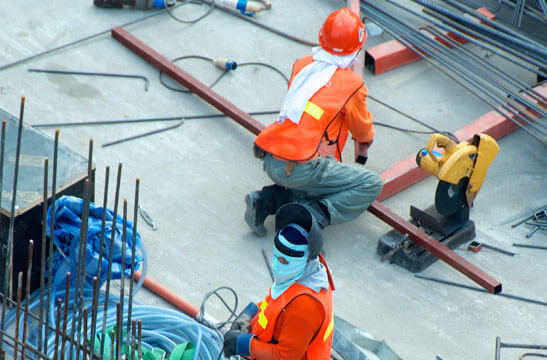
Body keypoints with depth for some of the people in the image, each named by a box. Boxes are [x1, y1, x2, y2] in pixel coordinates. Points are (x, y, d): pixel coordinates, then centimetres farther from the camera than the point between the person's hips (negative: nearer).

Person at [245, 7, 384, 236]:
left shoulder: (301, 65, 13)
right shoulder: (352, 84, -1)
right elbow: (363, 130, 16)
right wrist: (365, 144, 41)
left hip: (269, 161, 7)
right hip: (300, 169, -6)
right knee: (372, 185, 2)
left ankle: (269, 200, 10)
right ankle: (313, 216, -13)